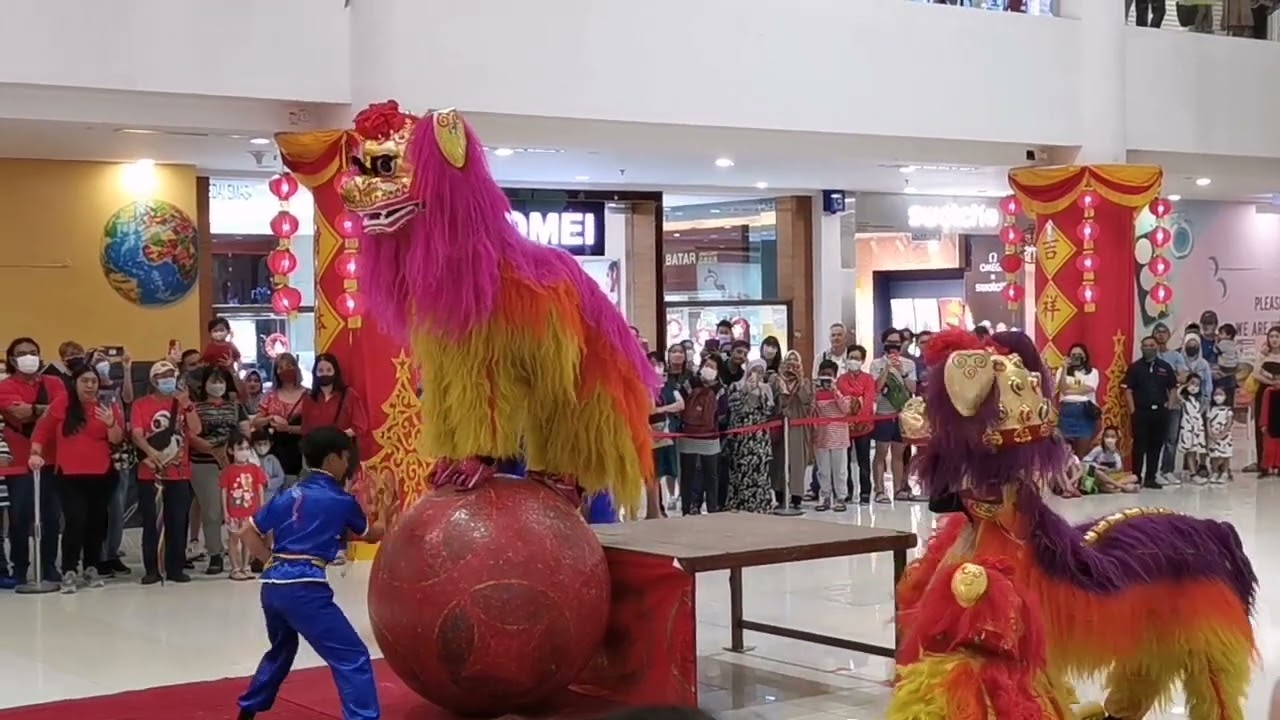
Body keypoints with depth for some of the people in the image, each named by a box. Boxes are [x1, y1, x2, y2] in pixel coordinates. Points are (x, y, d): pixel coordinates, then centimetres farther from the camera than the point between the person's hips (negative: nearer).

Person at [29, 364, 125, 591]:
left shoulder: (107, 406, 2)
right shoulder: (61, 404, 0)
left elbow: (117, 439, -5)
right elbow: (42, 430, 5)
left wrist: (111, 423, -23)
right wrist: (36, 453, -7)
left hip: (101, 475, 2)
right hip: (69, 476, -2)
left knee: (96, 522, 8)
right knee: (75, 521, -12)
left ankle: (91, 568, 21)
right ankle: (69, 572, -9)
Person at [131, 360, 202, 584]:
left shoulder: (183, 403, 8)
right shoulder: (141, 404, 1)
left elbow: (196, 430, -4)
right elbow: (136, 433, -10)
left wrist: (187, 404, -16)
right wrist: (150, 451, -28)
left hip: (179, 473, 2)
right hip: (150, 473, -2)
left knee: (178, 522, 4)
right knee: (150, 522, 0)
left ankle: (176, 568, 12)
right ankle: (151, 569, 6)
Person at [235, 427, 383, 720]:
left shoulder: (288, 496, 16)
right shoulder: (341, 500, 3)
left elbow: (247, 533, 17)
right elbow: (370, 535, 21)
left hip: (272, 584, 7)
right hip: (303, 588, -7)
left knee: (282, 648, 33)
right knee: (352, 658, -8)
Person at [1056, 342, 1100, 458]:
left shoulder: (1092, 372, 8)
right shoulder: (1062, 371, 10)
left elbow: (1086, 390, -7)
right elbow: (1062, 389, -7)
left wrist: (1069, 390, -4)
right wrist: (1065, 368, -8)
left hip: (1085, 411, 0)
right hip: (1067, 411, 0)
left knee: (1082, 452, 2)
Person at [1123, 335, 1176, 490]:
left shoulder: (1165, 367, 8)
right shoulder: (1135, 367, 1)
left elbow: (1173, 388, 12)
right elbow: (1128, 390, -2)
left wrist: (1169, 405, 1)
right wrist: (1133, 410, -9)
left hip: (1160, 412, 3)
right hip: (1141, 412, -3)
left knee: (1156, 446, 6)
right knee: (1139, 446, -1)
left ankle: (1150, 478, 14)